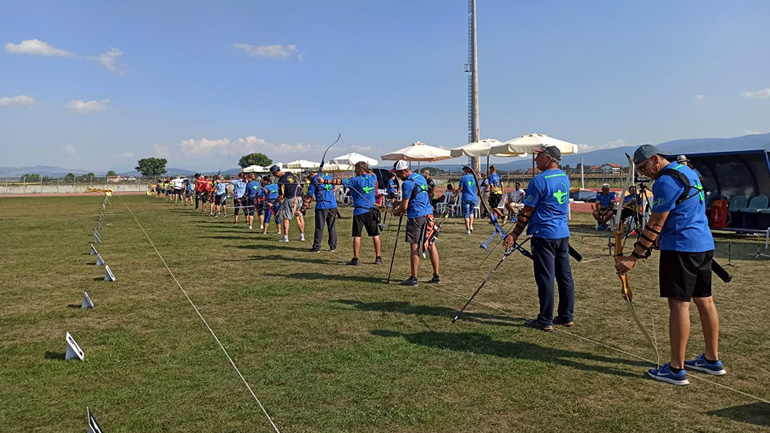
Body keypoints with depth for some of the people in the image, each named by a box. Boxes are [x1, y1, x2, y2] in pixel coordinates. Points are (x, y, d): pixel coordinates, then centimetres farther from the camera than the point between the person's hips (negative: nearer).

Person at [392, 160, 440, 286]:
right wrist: (400, 202, 26)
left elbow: (404, 207, -11)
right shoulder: (421, 178, 15)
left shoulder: (407, 183, -12)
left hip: (416, 217, -8)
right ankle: (436, 276, 13)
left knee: (414, 247, -3)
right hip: (429, 214, 8)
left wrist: (397, 212, 8)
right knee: (431, 245, 9)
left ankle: (413, 278, -1)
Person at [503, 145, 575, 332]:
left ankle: (545, 320, 3)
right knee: (565, 276, 11)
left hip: (544, 235, -8)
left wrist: (514, 234, -6)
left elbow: (527, 212, -13)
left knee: (545, 279, -3)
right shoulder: (564, 177, 11)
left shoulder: (539, 181, -14)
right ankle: (566, 316, 19)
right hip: (563, 234, 8)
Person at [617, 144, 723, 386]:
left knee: (679, 304, -6)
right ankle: (712, 360, 26)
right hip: (704, 245, 10)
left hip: (681, 248, -10)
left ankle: (676, 369, -1)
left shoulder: (666, 181, -15)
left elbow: (655, 224, -17)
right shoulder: (687, 171, 16)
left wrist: (634, 257, -16)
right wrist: (661, 239, 26)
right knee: (705, 301, 15)